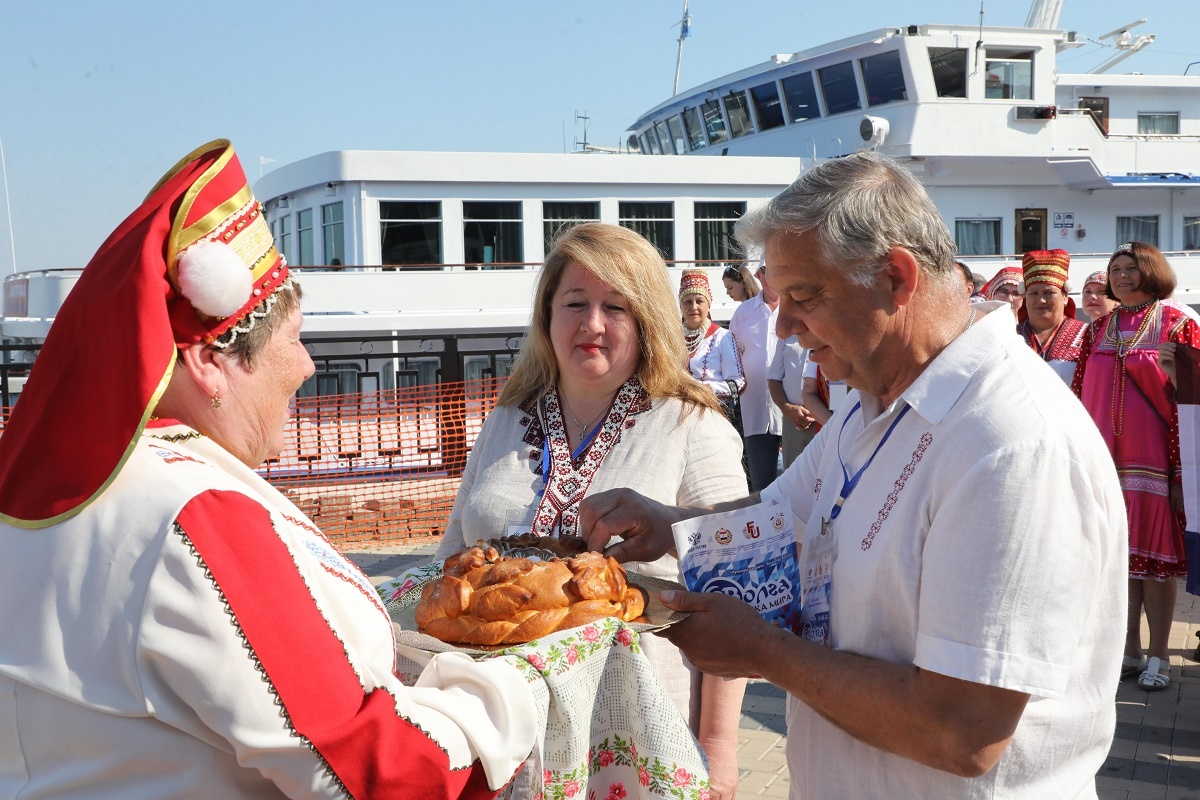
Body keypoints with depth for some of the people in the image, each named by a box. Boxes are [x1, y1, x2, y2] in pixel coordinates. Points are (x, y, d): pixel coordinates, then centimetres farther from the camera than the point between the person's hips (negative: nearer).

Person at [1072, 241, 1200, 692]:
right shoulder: (1097, 329, 11)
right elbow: (1081, 396, 11)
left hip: (1155, 460, -4)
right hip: (1108, 460, 4)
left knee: (1155, 553, 0)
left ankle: (1159, 655, 10)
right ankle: (1130, 651, 17)